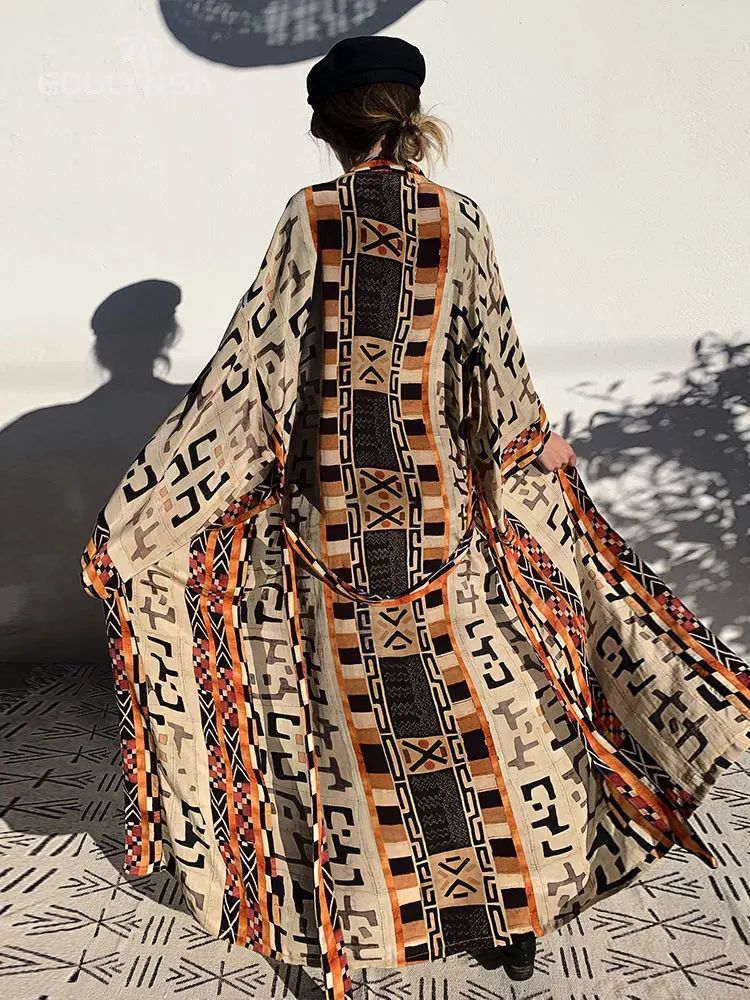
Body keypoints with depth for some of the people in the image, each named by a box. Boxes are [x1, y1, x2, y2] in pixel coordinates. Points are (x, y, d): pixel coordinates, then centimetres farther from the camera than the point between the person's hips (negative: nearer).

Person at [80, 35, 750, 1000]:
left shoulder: (308, 216, -4)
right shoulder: (459, 218, -1)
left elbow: (252, 363, -8)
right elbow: (496, 370, 3)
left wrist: (141, 507, -2)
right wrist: (533, 469, 20)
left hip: (331, 504, 0)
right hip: (436, 497, 1)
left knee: (349, 707, 11)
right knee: (473, 695, 13)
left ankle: (359, 915, 27)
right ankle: (511, 911, 27)